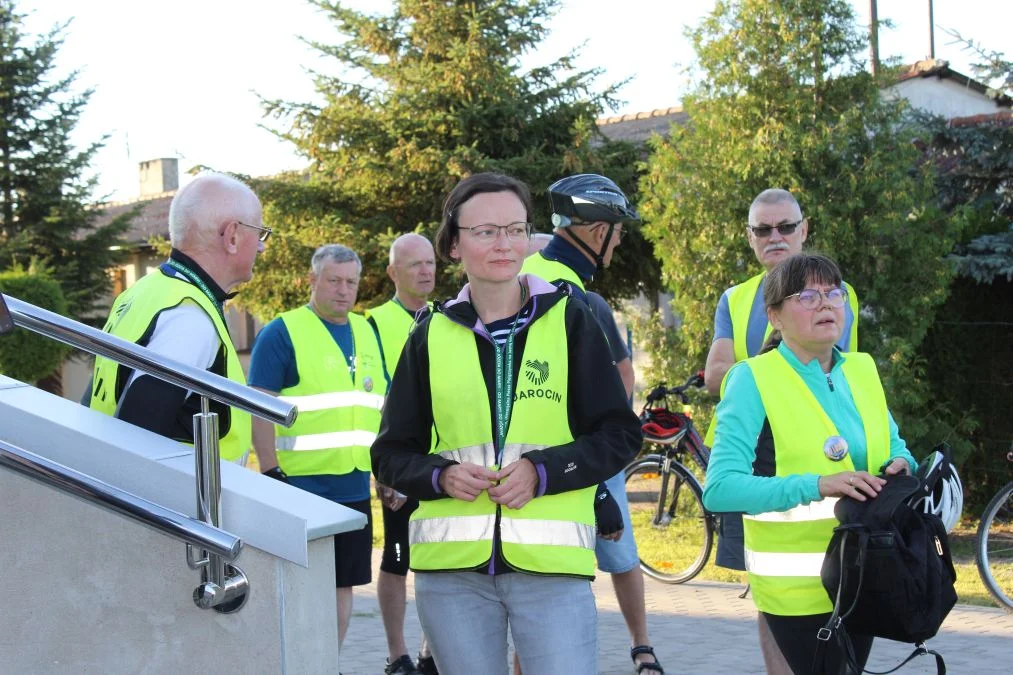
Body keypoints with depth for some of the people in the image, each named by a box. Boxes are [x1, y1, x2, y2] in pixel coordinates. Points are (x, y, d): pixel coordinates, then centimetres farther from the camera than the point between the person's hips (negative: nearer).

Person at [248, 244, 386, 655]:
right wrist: (272, 475, -16)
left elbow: (381, 407, 18)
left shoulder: (366, 333, 12)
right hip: (302, 489, -6)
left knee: (343, 584, 13)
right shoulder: (281, 333, -7)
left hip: (355, 489, 6)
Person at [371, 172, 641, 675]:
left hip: (552, 561, -2)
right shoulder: (431, 336, 7)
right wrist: (440, 477, -11)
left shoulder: (569, 320, 2)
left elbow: (620, 433, 2)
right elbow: (391, 454, 10)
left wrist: (542, 472, -13)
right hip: (452, 565, 2)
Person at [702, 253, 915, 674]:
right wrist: (816, 485, -30)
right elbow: (719, 489, -21)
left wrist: (900, 464, -7)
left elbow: (894, 446, 18)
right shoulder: (754, 380, -13)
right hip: (798, 584, -6)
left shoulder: (862, 370, 5)